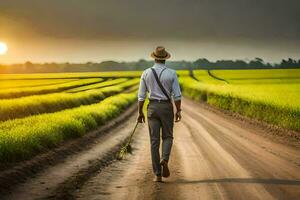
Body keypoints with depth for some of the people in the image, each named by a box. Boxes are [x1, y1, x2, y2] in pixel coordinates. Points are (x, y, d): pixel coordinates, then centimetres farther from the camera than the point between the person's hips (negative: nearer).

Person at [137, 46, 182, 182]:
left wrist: (140, 112, 8)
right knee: (167, 137, 15)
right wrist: (178, 111, 1)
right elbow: (177, 95, -8)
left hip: (152, 107, 1)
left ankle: (157, 174, 2)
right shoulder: (171, 73, -6)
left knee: (154, 141, 4)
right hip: (167, 107, -1)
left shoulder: (146, 73, -1)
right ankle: (164, 160, -15)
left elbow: (141, 95, 0)